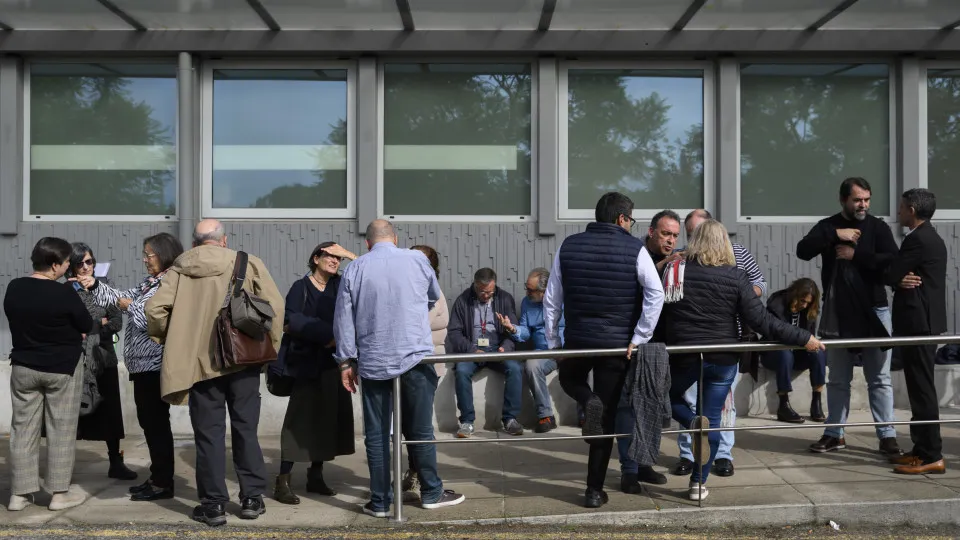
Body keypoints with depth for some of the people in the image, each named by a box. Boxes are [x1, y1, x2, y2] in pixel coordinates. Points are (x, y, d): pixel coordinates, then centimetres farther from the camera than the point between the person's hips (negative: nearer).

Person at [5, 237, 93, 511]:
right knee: (61, 430, 4)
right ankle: (60, 493, 9)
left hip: (23, 367, 5)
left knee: (23, 428, 10)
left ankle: (19, 493, 15)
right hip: (62, 369, -5)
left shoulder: (13, 288, -3)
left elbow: (17, 320, 11)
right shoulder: (64, 294, -20)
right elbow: (87, 326, -7)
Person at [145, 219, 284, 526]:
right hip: (244, 360, 0)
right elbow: (275, 305, -7)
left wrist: (168, 340, 11)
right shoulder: (248, 264, -1)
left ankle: (214, 504, 12)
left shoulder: (179, 269, 1)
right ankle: (252, 499, 18)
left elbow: (154, 309, -7)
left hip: (200, 362, 0)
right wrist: (270, 346, 4)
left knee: (209, 434, 8)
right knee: (245, 430, 11)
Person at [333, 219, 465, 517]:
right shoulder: (417, 260, 2)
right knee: (420, 430, 10)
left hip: (373, 363, 0)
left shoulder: (354, 269, 1)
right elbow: (434, 297, 20)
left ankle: (380, 501, 11)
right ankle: (431, 493, 18)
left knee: (376, 434, 7)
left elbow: (343, 319, 1)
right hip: (415, 358, 0)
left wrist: (346, 361, 9)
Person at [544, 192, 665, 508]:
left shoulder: (568, 246, 3)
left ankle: (589, 402, -1)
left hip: (576, 339, 2)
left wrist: (552, 342, 12)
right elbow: (655, 294, -16)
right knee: (607, 417, 8)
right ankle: (594, 490, 10)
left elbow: (552, 299, 5)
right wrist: (639, 338, -10)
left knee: (569, 379, 33)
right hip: (617, 343, -2)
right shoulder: (634, 248, -5)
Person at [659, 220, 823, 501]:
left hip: (683, 355, 0)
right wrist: (802, 338, -4)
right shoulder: (734, 276, -7)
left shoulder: (674, 270, -4)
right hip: (722, 359, 0)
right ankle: (698, 484, 14)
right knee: (711, 419, 11)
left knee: (668, 395, 26)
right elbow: (761, 320, -10)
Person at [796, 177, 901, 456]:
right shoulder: (828, 226, 5)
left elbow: (893, 261, -12)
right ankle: (835, 434, 18)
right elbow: (802, 251, -11)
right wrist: (835, 234, -18)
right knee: (838, 379, 10)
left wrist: (856, 255, -16)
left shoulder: (878, 227, 1)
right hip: (837, 313, 2)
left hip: (873, 311, -2)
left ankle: (887, 436, 8)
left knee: (880, 379, 2)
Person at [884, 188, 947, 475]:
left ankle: (932, 456, -5)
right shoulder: (929, 238, 18)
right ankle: (923, 448, 18)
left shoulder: (917, 240, -15)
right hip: (924, 320, 10)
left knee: (922, 388, -8)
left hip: (918, 322, -10)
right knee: (920, 387, 13)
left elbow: (890, 273, -14)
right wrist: (901, 280, 0)